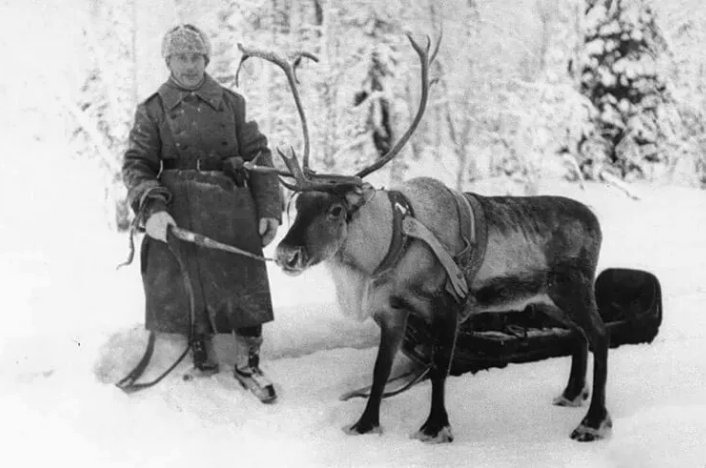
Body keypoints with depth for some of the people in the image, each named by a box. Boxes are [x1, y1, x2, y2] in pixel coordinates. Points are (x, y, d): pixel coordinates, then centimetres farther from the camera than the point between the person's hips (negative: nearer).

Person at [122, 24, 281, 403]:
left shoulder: (231, 103, 8)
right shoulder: (153, 110, 4)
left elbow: (258, 157, 9)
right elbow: (137, 164, -2)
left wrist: (269, 209, 0)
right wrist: (150, 208, -19)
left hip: (232, 211, 1)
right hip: (177, 215, -1)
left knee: (244, 287, 3)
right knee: (185, 294, 2)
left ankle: (247, 365, 21)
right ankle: (200, 358, 20)